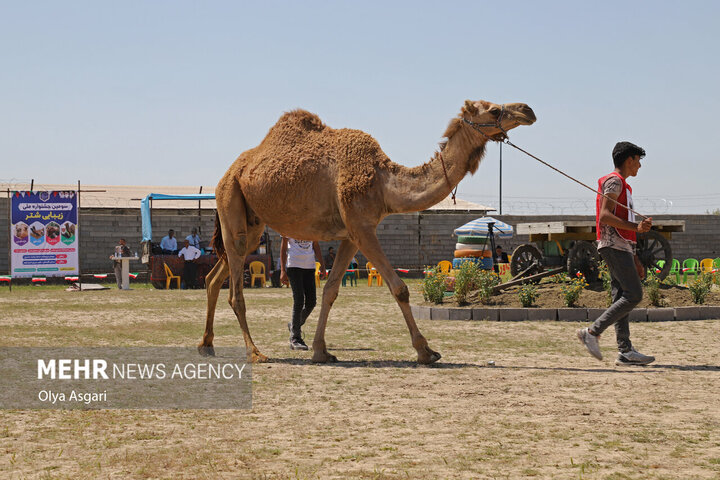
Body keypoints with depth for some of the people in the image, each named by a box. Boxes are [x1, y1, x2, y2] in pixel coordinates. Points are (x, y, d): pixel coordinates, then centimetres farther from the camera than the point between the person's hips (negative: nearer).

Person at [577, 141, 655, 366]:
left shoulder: (622, 185, 26)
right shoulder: (614, 181, -6)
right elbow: (604, 216, -19)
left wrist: (634, 259, 25)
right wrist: (636, 227, -27)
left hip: (620, 248, 10)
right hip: (614, 246, -10)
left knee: (622, 298, 4)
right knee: (633, 294, -15)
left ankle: (625, 351, 1)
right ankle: (593, 332, -16)